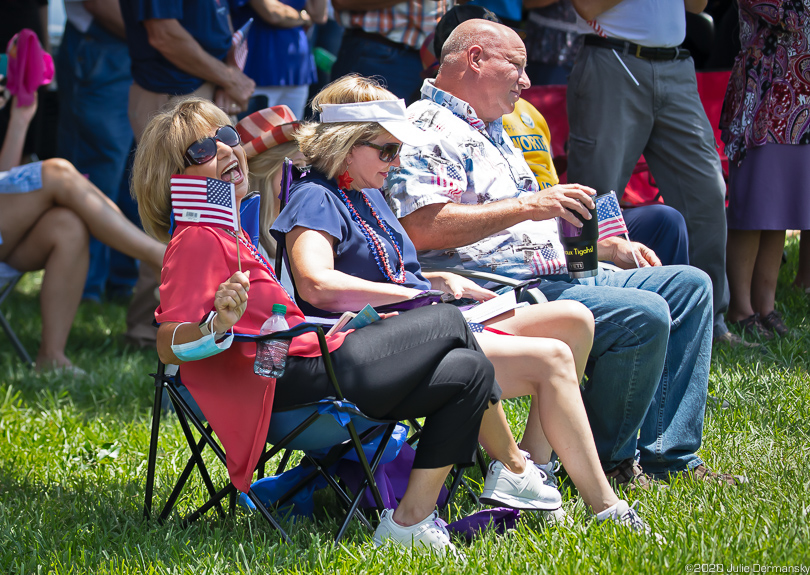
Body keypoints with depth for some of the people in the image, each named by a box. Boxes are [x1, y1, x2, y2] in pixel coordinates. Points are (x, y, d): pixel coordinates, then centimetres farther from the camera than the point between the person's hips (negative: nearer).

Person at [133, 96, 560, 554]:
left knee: (468, 371, 7)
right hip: (302, 376, -10)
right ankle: (517, 473, 19)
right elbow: (169, 345, -22)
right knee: (450, 322, 4)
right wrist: (219, 324, -41)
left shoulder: (226, 234, 19)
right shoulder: (197, 241, -13)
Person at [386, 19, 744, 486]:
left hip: (558, 275, 11)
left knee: (690, 285, 6)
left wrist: (614, 247, 21)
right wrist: (527, 206, -22)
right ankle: (606, 461, -9)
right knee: (643, 315, -27)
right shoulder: (429, 129, -8)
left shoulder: (492, 133, 27)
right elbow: (422, 229, -23)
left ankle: (670, 458, -2)